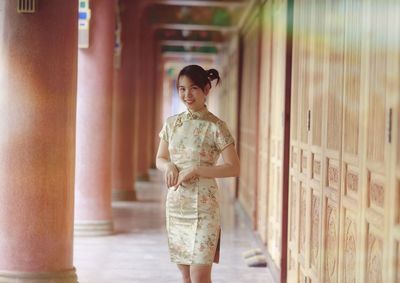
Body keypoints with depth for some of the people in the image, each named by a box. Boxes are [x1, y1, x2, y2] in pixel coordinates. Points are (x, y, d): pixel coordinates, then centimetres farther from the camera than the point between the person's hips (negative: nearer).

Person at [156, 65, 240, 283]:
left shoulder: (215, 127, -9)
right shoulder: (171, 123, 7)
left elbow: (233, 168, -12)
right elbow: (160, 159, 15)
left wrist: (195, 170, -19)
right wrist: (169, 167, -8)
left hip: (203, 207, -5)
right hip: (175, 205, 5)